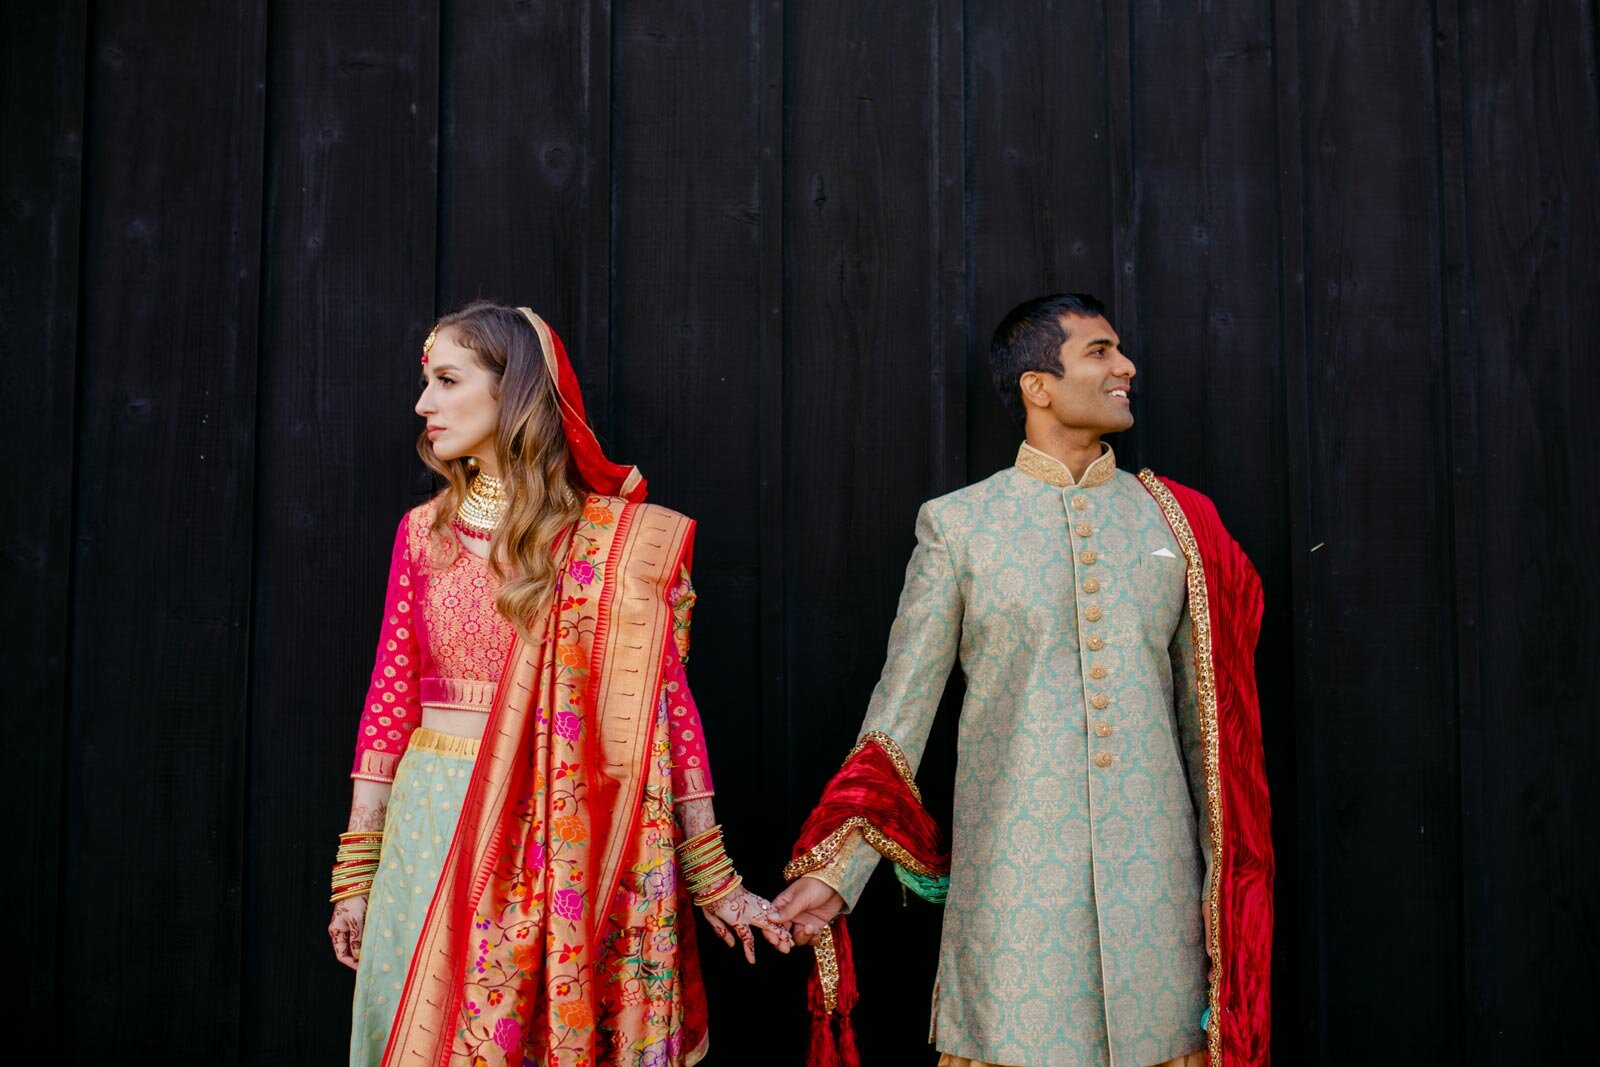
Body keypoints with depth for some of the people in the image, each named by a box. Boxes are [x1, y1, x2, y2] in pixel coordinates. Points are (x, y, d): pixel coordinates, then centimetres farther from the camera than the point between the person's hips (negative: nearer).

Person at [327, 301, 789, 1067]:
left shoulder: (622, 539, -5)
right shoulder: (423, 530, 5)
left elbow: (664, 696, -4)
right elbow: (391, 693, 6)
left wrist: (711, 876, -2)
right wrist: (356, 872, 5)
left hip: (558, 830, -3)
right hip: (432, 817, 3)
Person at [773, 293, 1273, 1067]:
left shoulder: (1174, 520, 7)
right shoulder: (956, 524, 0)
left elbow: (1208, 716, 11)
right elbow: (900, 710, 0)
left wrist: (1227, 877, 13)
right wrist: (837, 868, -8)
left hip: (1154, 869, 2)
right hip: (1013, 877, -2)